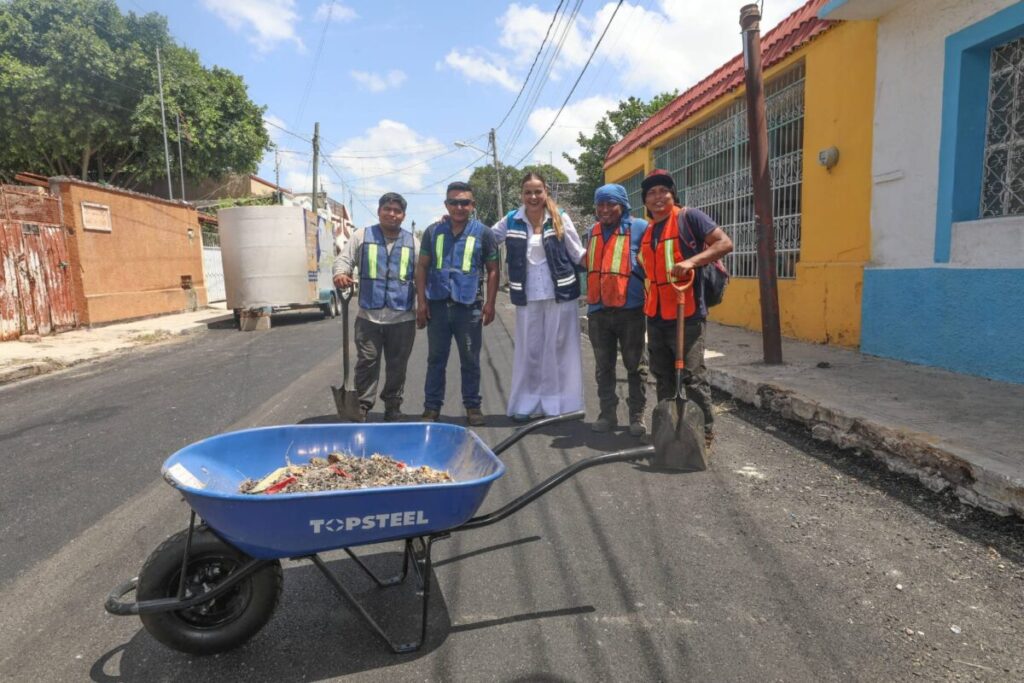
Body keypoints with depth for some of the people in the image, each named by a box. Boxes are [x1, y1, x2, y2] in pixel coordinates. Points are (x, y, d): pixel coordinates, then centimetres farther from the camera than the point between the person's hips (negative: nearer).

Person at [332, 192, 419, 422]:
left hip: (403, 317, 1)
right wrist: (340, 274, -21)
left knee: (397, 366, 9)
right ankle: (362, 406, 14)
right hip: (368, 315, -1)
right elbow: (343, 259, 2)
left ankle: (393, 408, 23)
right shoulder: (362, 236, 5)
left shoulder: (412, 242, 9)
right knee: (366, 363, 2)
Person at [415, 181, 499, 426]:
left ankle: (472, 406, 19)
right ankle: (432, 406, 18)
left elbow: (492, 270, 6)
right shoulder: (433, 231, 8)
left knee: (470, 360, 7)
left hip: (469, 305, -1)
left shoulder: (483, 233, 3)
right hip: (437, 304, 2)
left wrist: (490, 303, -3)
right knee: (436, 359, 8)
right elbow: (422, 267, 9)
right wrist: (421, 301, 1)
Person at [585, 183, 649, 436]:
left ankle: (637, 415, 15)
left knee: (635, 365, 5)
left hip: (630, 308, -5)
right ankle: (607, 413, 21)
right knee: (604, 367, 10)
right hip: (598, 309, 5)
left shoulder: (639, 227, -3)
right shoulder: (593, 232, 15)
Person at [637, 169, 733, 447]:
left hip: (686, 315, -7)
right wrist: (647, 305, 15)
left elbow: (725, 243, -12)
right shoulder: (647, 232, 16)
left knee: (692, 377, -5)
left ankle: (705, 431, 8)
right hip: (655, 317, 7)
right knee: (663, 377, 14)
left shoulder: (688, 217, -4)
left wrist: (692, 261, -25)